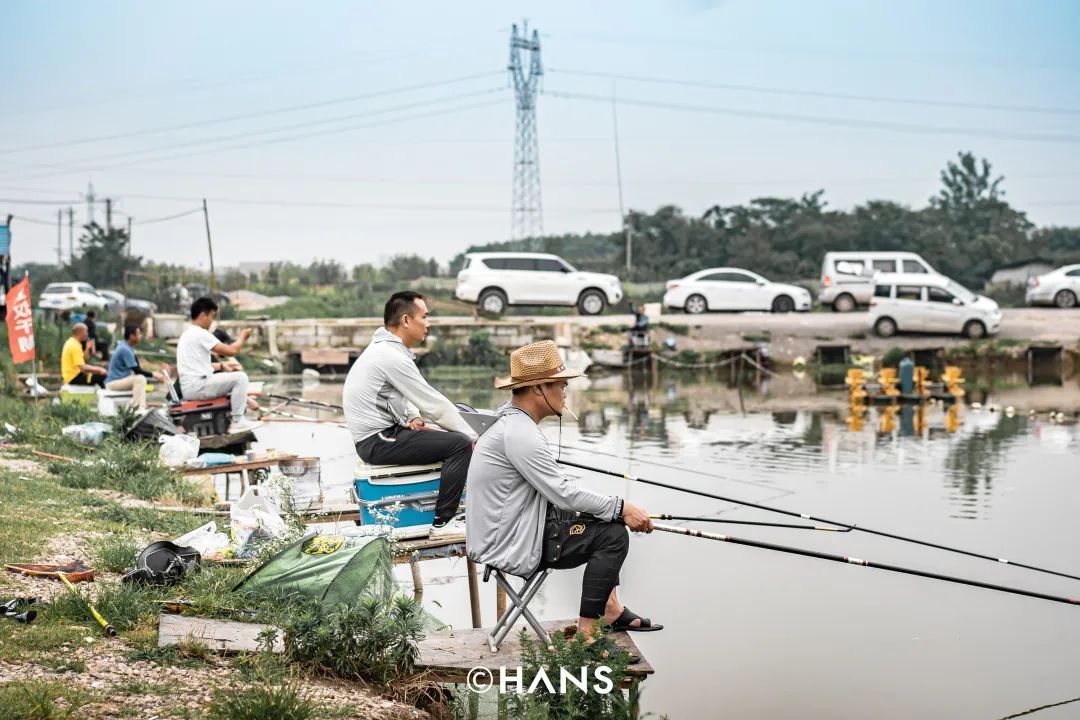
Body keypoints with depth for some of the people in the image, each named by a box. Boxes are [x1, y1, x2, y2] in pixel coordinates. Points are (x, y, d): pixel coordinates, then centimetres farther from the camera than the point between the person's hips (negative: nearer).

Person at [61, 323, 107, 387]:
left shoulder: (71, 342, 12)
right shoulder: (75, 346, -19)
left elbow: (83, 359, 18)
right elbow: (83, 367, -26)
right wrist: (99, 370, -21)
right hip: (74, 378, -11)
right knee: (102, 376, -20)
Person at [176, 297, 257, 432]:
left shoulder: (187, 334, 18)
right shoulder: (201, 334, -14)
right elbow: (230, 350, -15)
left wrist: (222, 366, 14)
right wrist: (242, 337, 3)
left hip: (189, 388, 10)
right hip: (197, 387, -10)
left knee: (231, 376, 24)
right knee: (240, 377, -12)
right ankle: (237, 422, -10)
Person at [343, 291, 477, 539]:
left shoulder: (385, 349, 12)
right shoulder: (392, 356, -20)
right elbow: (434, 403, -17)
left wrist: (412, 417, 0)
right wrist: (473, 438, -9)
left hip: (377, 435, 10)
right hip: (378, 442, -10)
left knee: (453, 437, 16)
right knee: (461, 444, -16)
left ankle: (447, 511, 19)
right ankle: (443, 523, -12)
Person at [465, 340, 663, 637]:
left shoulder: (509, 418, 12)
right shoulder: (520, 434, -22)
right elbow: (564, 494, -22)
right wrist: (622, 507, -13)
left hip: (506, 529, 11)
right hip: (511, 546, -11)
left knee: (606, 519, 20)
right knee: (612, 535, -13)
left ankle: (611, 607, 19)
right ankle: (585, 633, -11)